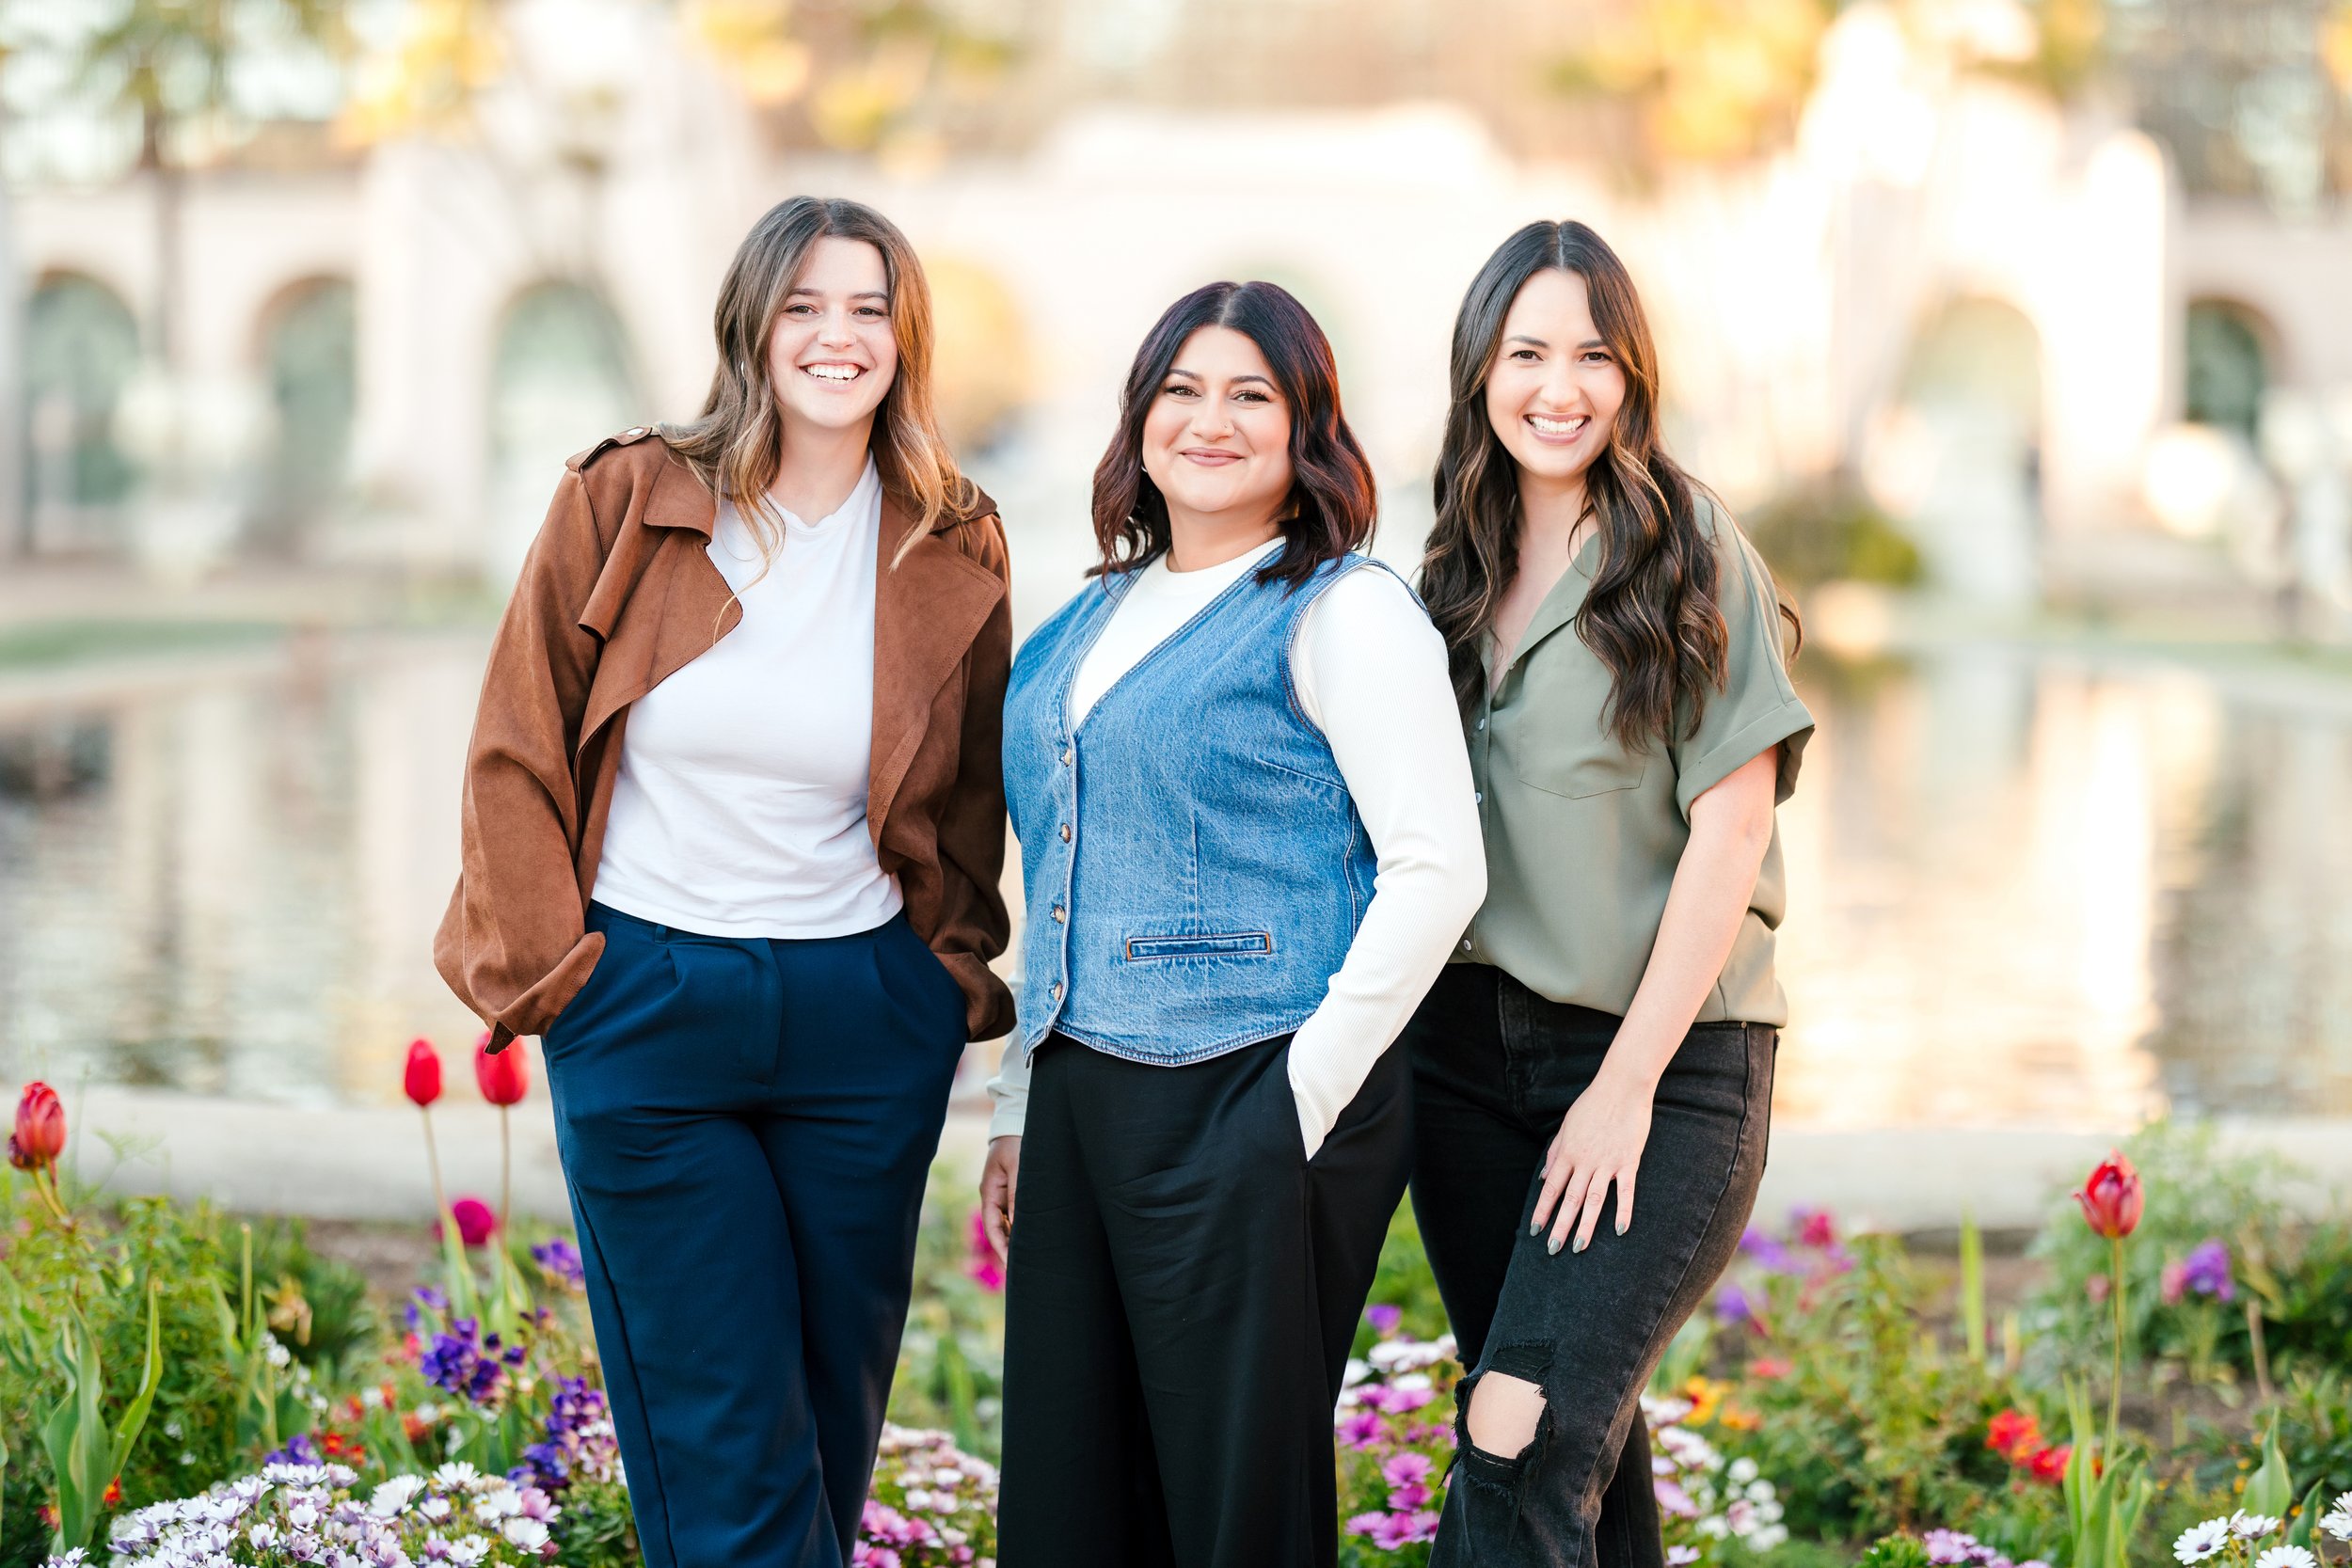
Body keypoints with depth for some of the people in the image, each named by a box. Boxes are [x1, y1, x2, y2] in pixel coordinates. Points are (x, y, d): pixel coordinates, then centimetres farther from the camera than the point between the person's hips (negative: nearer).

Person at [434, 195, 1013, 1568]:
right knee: (721, 1439, -1)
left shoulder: (953, 551, 3)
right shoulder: (625, 503, -2)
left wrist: (957, 965, 5)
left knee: (835, 1415, 10)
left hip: (864, 1022, 2)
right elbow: (518, 751, 1)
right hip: (644, 1010, -2)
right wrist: (548, 966, -4)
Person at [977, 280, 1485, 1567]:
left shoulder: (1342, 613, -7)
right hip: (1082, 1104, 7)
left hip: (1245, 1109, -7)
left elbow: (1438, 870, -14)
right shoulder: (1096, 618, 16)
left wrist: (1308, 1093, -16)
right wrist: (1022, 1104, 18)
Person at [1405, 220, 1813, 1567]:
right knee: (1584, 1433, 10)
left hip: (1668, 1062, -6)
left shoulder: (1691, 555, -6)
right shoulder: (1454, 568, 11)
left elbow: (1733, 828, -10)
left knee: (1524, 1444, -18)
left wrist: (1629, 1080, -13)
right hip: (1471, 1041, 6)